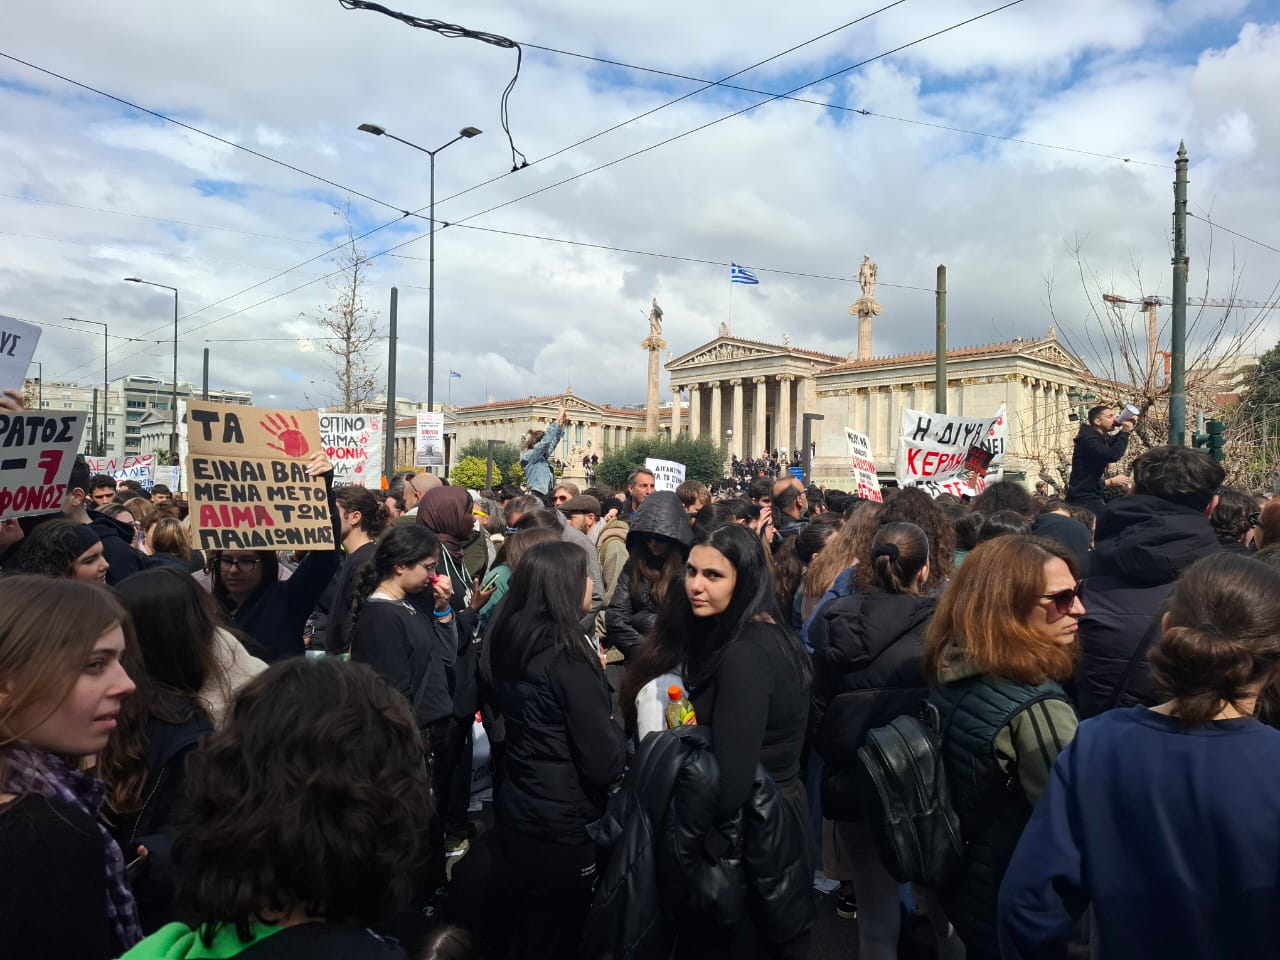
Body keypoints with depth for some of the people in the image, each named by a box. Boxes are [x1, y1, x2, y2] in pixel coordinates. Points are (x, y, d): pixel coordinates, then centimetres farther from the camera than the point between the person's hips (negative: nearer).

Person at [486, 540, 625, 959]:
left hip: (516, 812, 7)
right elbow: (604, 764, -22)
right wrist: (615, 726, -3)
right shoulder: (567, 655, -24)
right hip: (560, 826, -7)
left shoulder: (510, 642, -1)